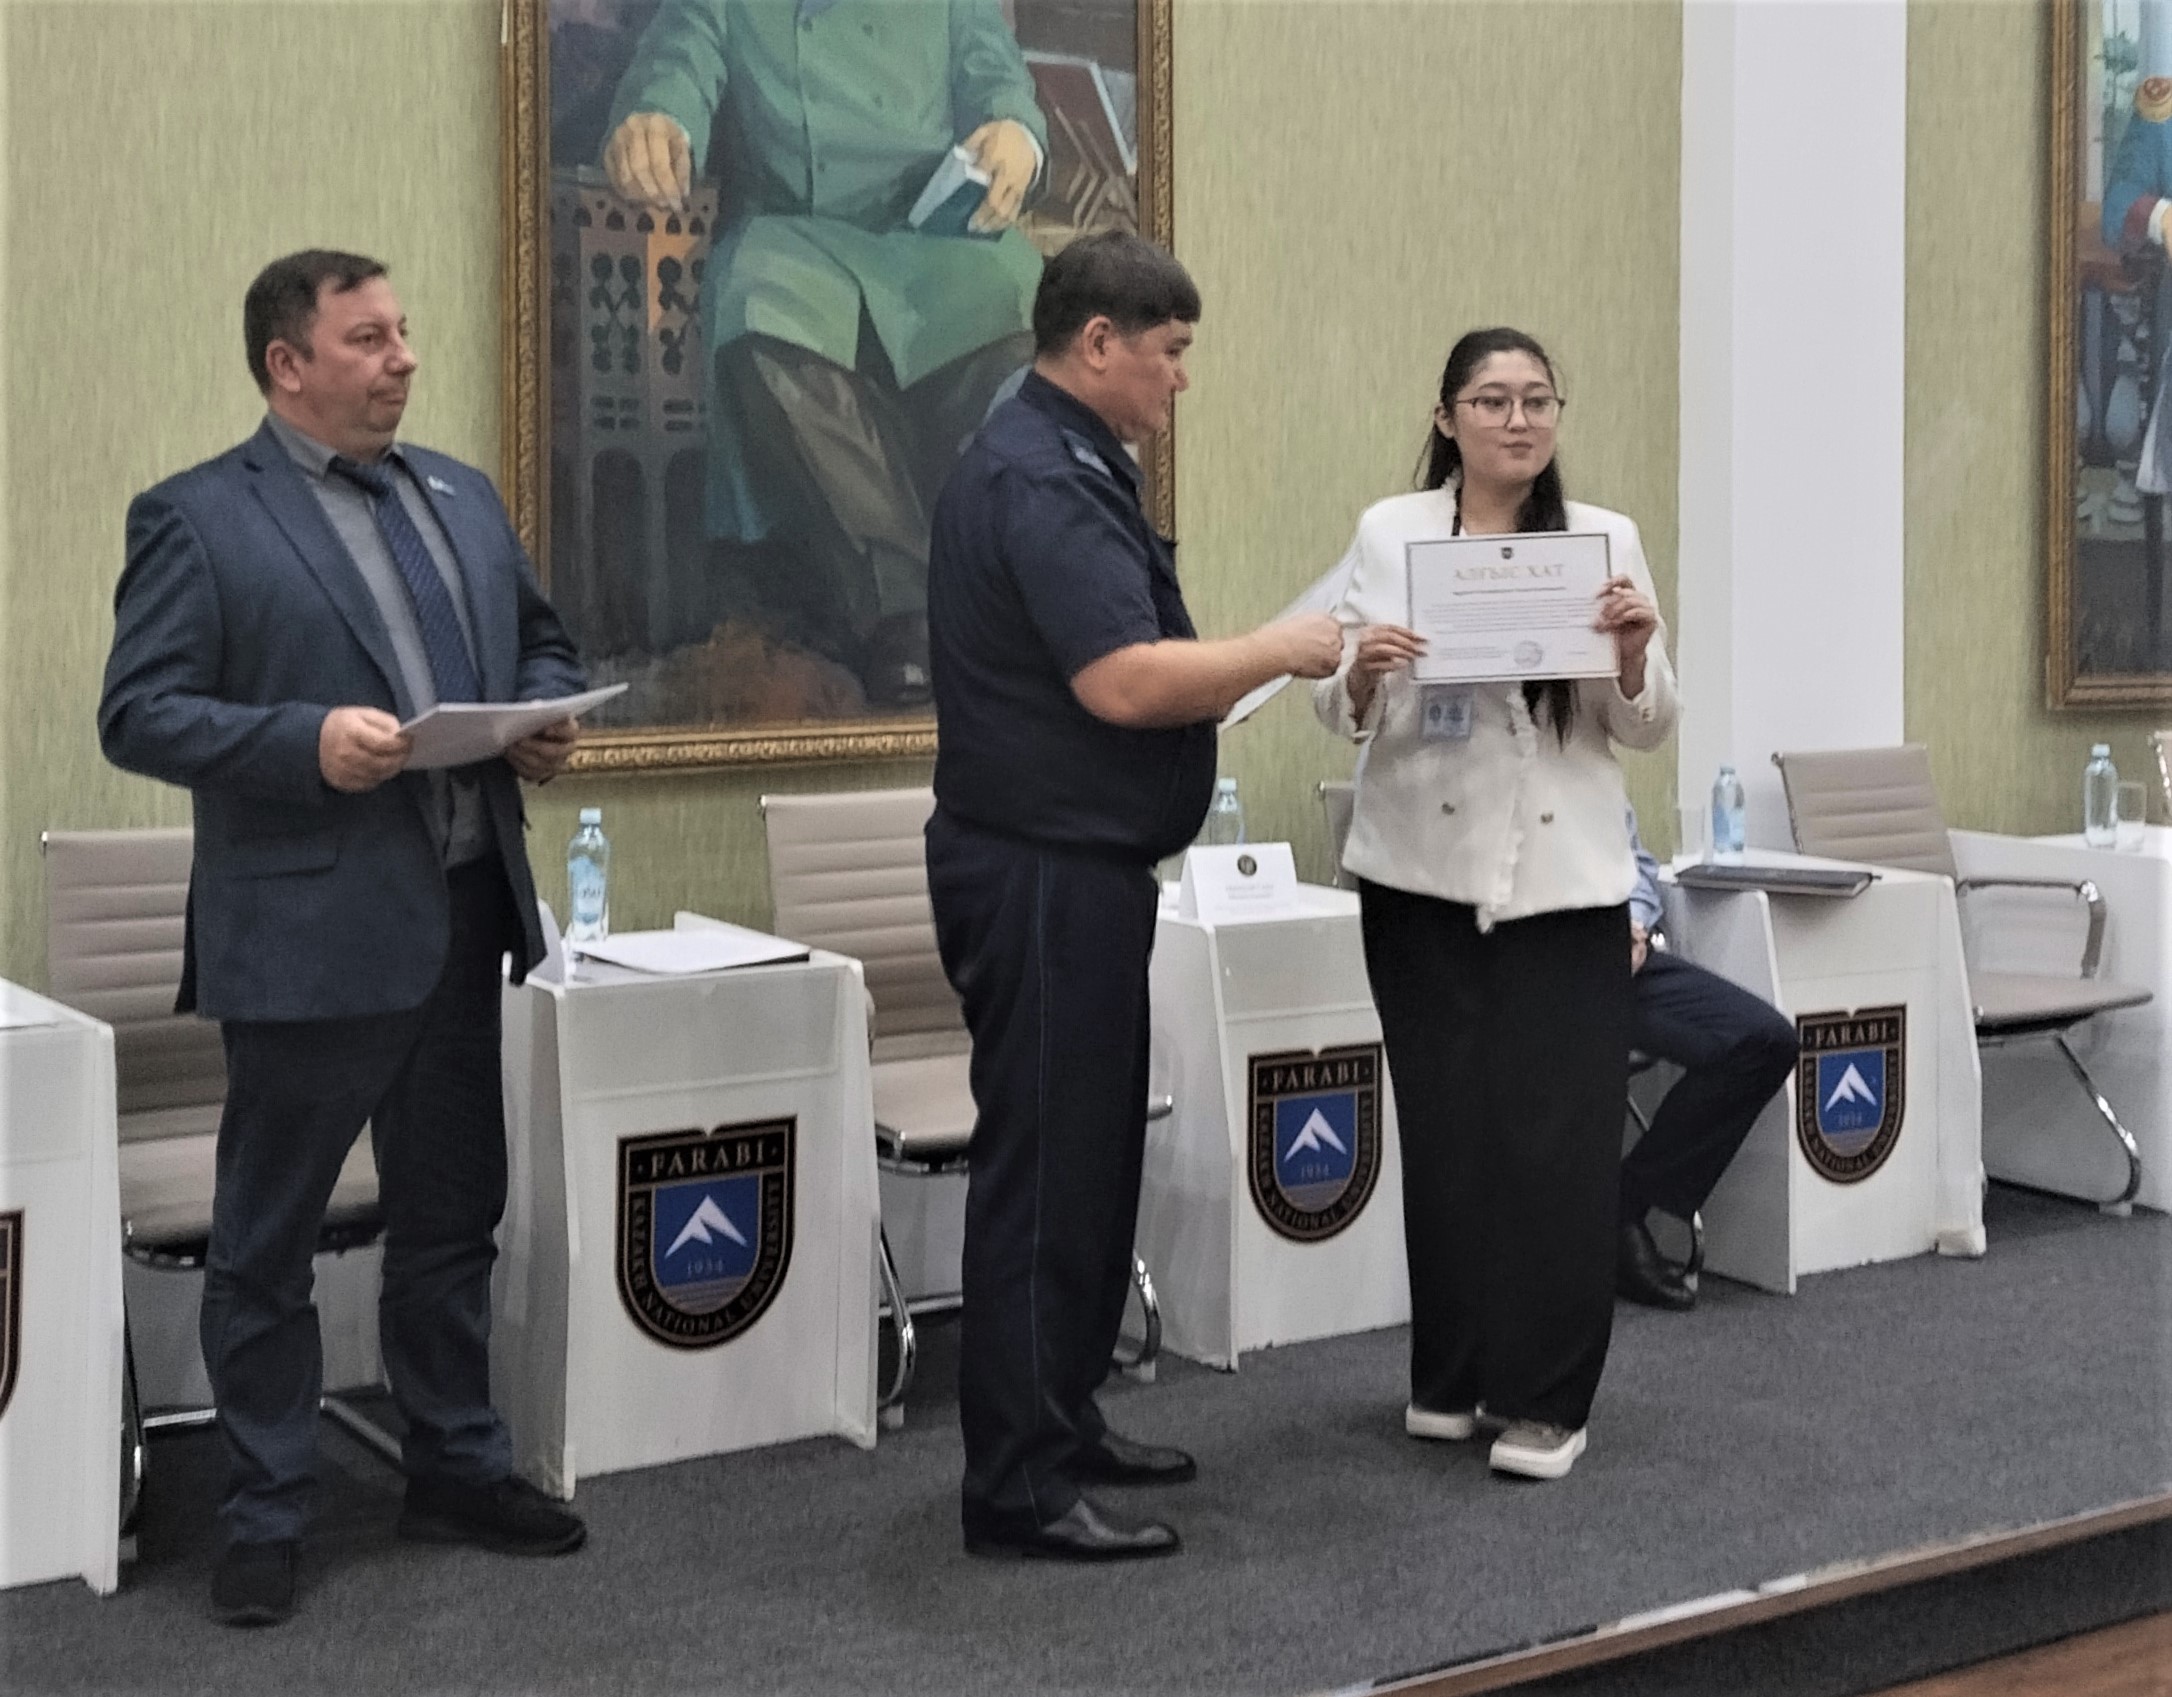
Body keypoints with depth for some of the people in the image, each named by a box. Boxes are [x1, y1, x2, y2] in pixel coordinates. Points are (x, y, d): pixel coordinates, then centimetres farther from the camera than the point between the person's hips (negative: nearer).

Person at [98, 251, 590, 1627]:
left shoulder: (464, 496, 12)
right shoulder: (199, 520, -7)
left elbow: (542, 643, 22)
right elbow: (138, 715, -12)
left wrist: (546, 716, 0)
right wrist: (307, 741, -24)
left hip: (467, 919, 6)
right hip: (312, 934, -6)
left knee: (453, 1216, 17)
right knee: (269, 1244, 6)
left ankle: (458, 1470, 31)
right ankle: (266, 1518, 18)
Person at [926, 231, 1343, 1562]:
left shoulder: (1072, 465, 15)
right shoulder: (1038, 479, -19)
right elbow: (1124, 680, -27)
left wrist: (1236, 673, 15)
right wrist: (1279, 650, -15)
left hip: (1078, 868, 11)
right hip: (1042, 874, -11)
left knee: (1092, 1161, 17)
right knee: (1046, 1173, -5)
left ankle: (1064, 1423, 28)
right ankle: (1020, 1487, 3)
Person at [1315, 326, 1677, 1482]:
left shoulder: (1607, 540, 3)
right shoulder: (1389, 534, 3)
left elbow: (1646, 730, 3)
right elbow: (1342, 717, 1)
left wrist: (1634, 653, -17)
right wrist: (1361, 671, -21)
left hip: (1565, 877, 0)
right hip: (1423, 873, 1)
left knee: (1559, 1139, -4)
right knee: (1445, 1129, 7)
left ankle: (1546, 1398, 6)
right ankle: (1450, 1376, 22)